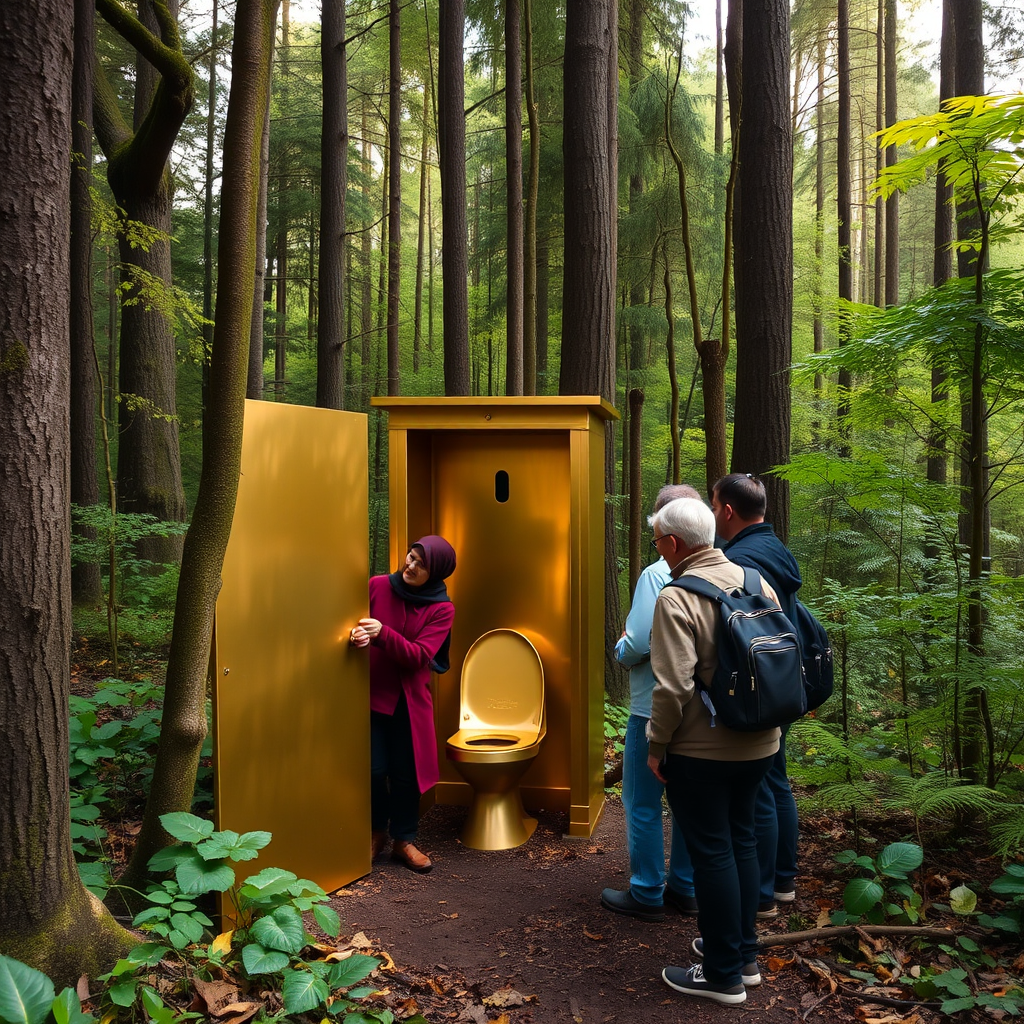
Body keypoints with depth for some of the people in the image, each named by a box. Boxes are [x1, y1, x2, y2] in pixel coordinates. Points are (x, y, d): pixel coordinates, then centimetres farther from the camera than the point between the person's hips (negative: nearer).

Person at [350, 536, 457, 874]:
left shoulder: (441, 609, -6)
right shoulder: (377, 586, -4)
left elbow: (418, 656, -14)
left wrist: (381, 633, -29)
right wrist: (357, 635, -22)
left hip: (410, 699, 0)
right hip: (371, 692, 0)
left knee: (406, 771, 4)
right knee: (374, 769, -2)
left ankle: (404, 840, 22)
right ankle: (376, 833, 22)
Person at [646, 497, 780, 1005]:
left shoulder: (676, 598, -20)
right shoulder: (757, 582, 2)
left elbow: (674, 686, -24)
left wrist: (656, 745, -11)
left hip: (701, 751, -7)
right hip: (758, 744, 7)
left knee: (711, 851, 5)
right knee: (740, 840, 20)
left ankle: (723, 975, 17)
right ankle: (744, 954, 33)